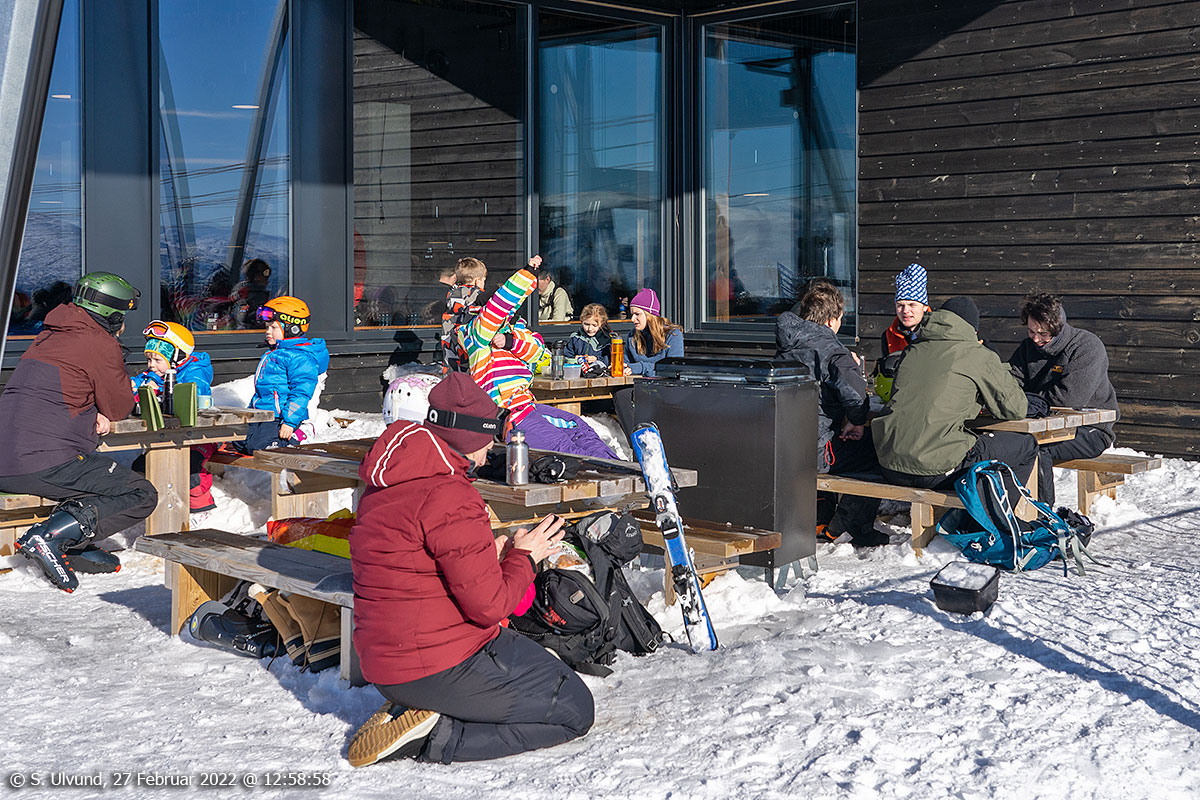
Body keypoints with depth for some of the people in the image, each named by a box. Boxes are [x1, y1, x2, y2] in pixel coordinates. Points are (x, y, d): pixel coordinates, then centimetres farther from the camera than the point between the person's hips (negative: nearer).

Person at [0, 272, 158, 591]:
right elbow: (121, 408, 2)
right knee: (142, 496, -1)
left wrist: (96, 412, 12)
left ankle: (75, 548, 12)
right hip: (46, 464, -9)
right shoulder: (101, 344, -5)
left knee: (99, 472, 33)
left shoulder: (49, 336, 21)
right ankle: (50, 537, -17)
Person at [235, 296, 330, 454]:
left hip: (279, 417, -10)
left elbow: (301, 392, -22)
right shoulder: (273, 354, 19)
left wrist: (289, 422, -27)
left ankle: (294, 438, -5)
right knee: (239, 442, 2)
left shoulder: (300, 358, -15)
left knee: (256, 446, -24)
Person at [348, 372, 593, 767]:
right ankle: (437, 737, -7)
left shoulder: (385, 484, 9)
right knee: (573, 708, 2)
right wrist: (523, 558, -2)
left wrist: (487, 553, 9)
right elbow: (489, 606, -20)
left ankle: (406, 712, 10)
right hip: (444, 666, -10)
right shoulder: (450, 498, -21)